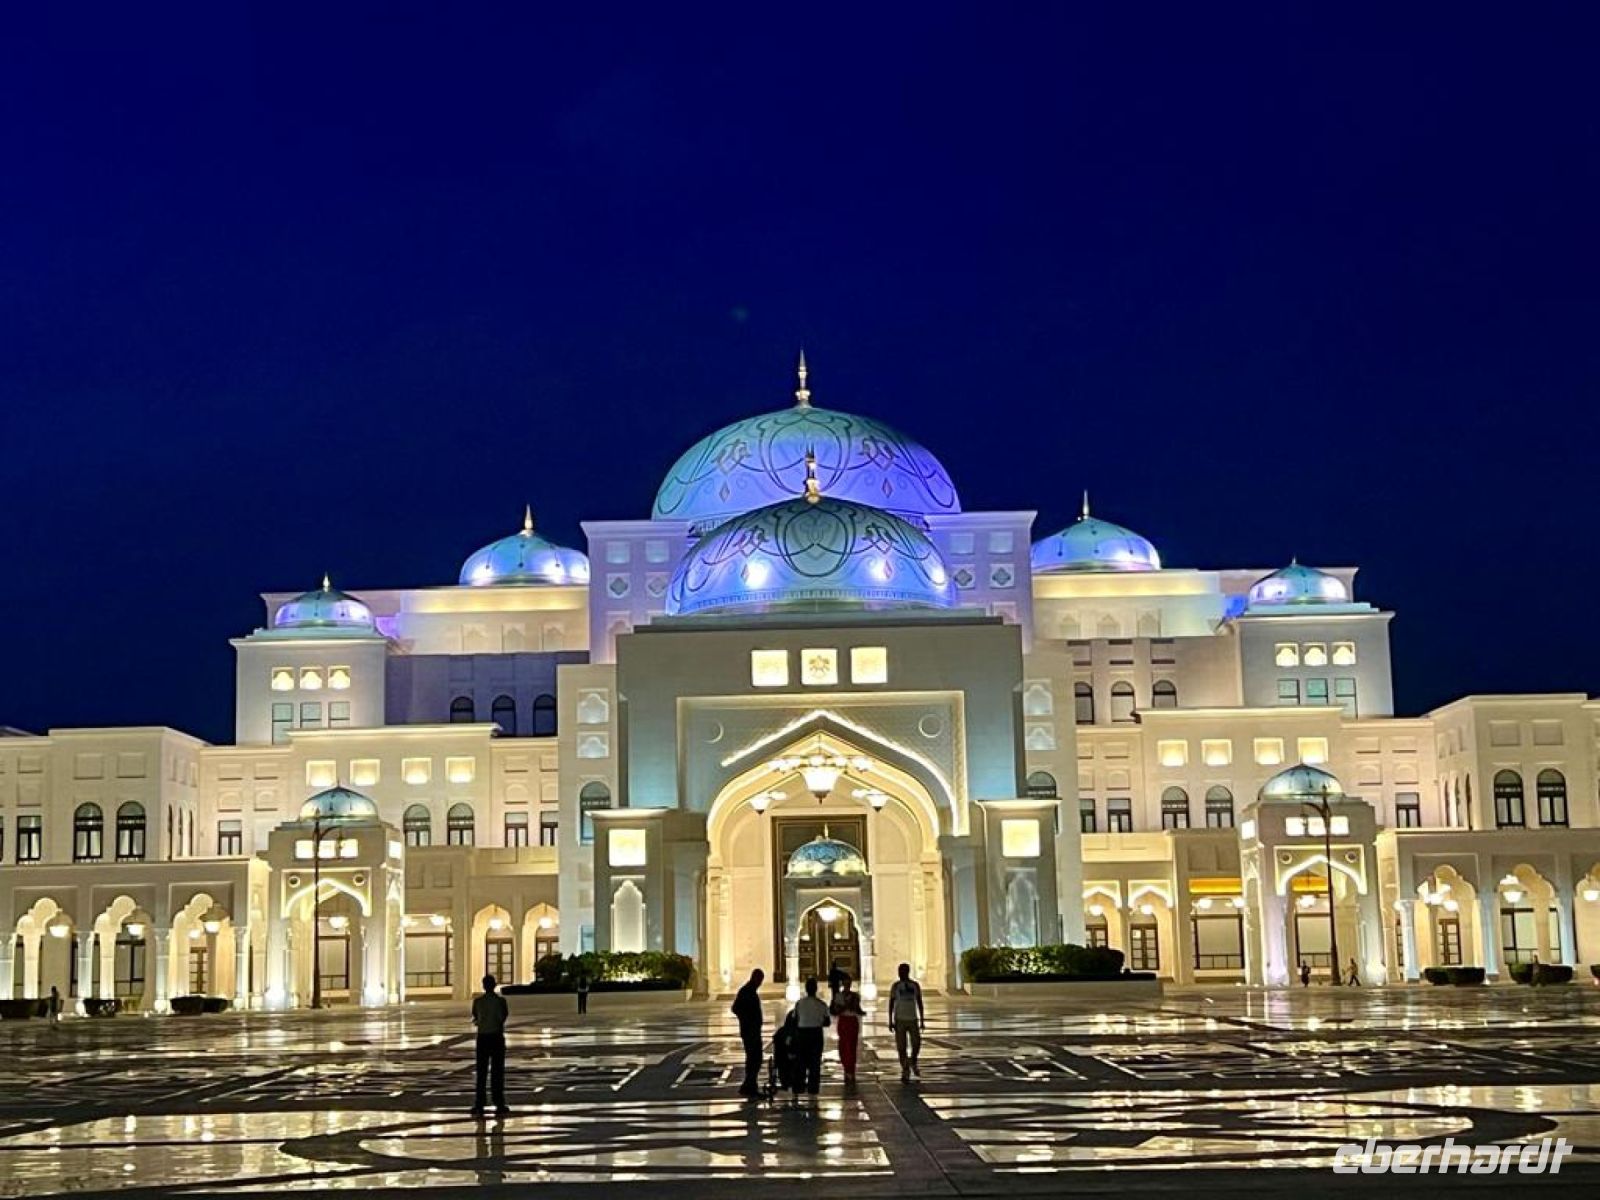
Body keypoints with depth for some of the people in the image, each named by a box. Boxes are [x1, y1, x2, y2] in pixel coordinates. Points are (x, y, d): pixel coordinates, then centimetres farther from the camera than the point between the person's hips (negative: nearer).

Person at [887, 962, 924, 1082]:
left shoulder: (915, 985, 4)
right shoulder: (896, 986, -1)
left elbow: (920, 1003, 8)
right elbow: (891, 1003, 1)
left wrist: (922, 1020, 4)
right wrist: (890, 1021, -4)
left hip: (913, 1019, 1)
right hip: (900, 1020, -1)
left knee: (917, 1044, -8)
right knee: (901, 1047, -4)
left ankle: (913, 1063, 22)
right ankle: (905, 1072, 5)